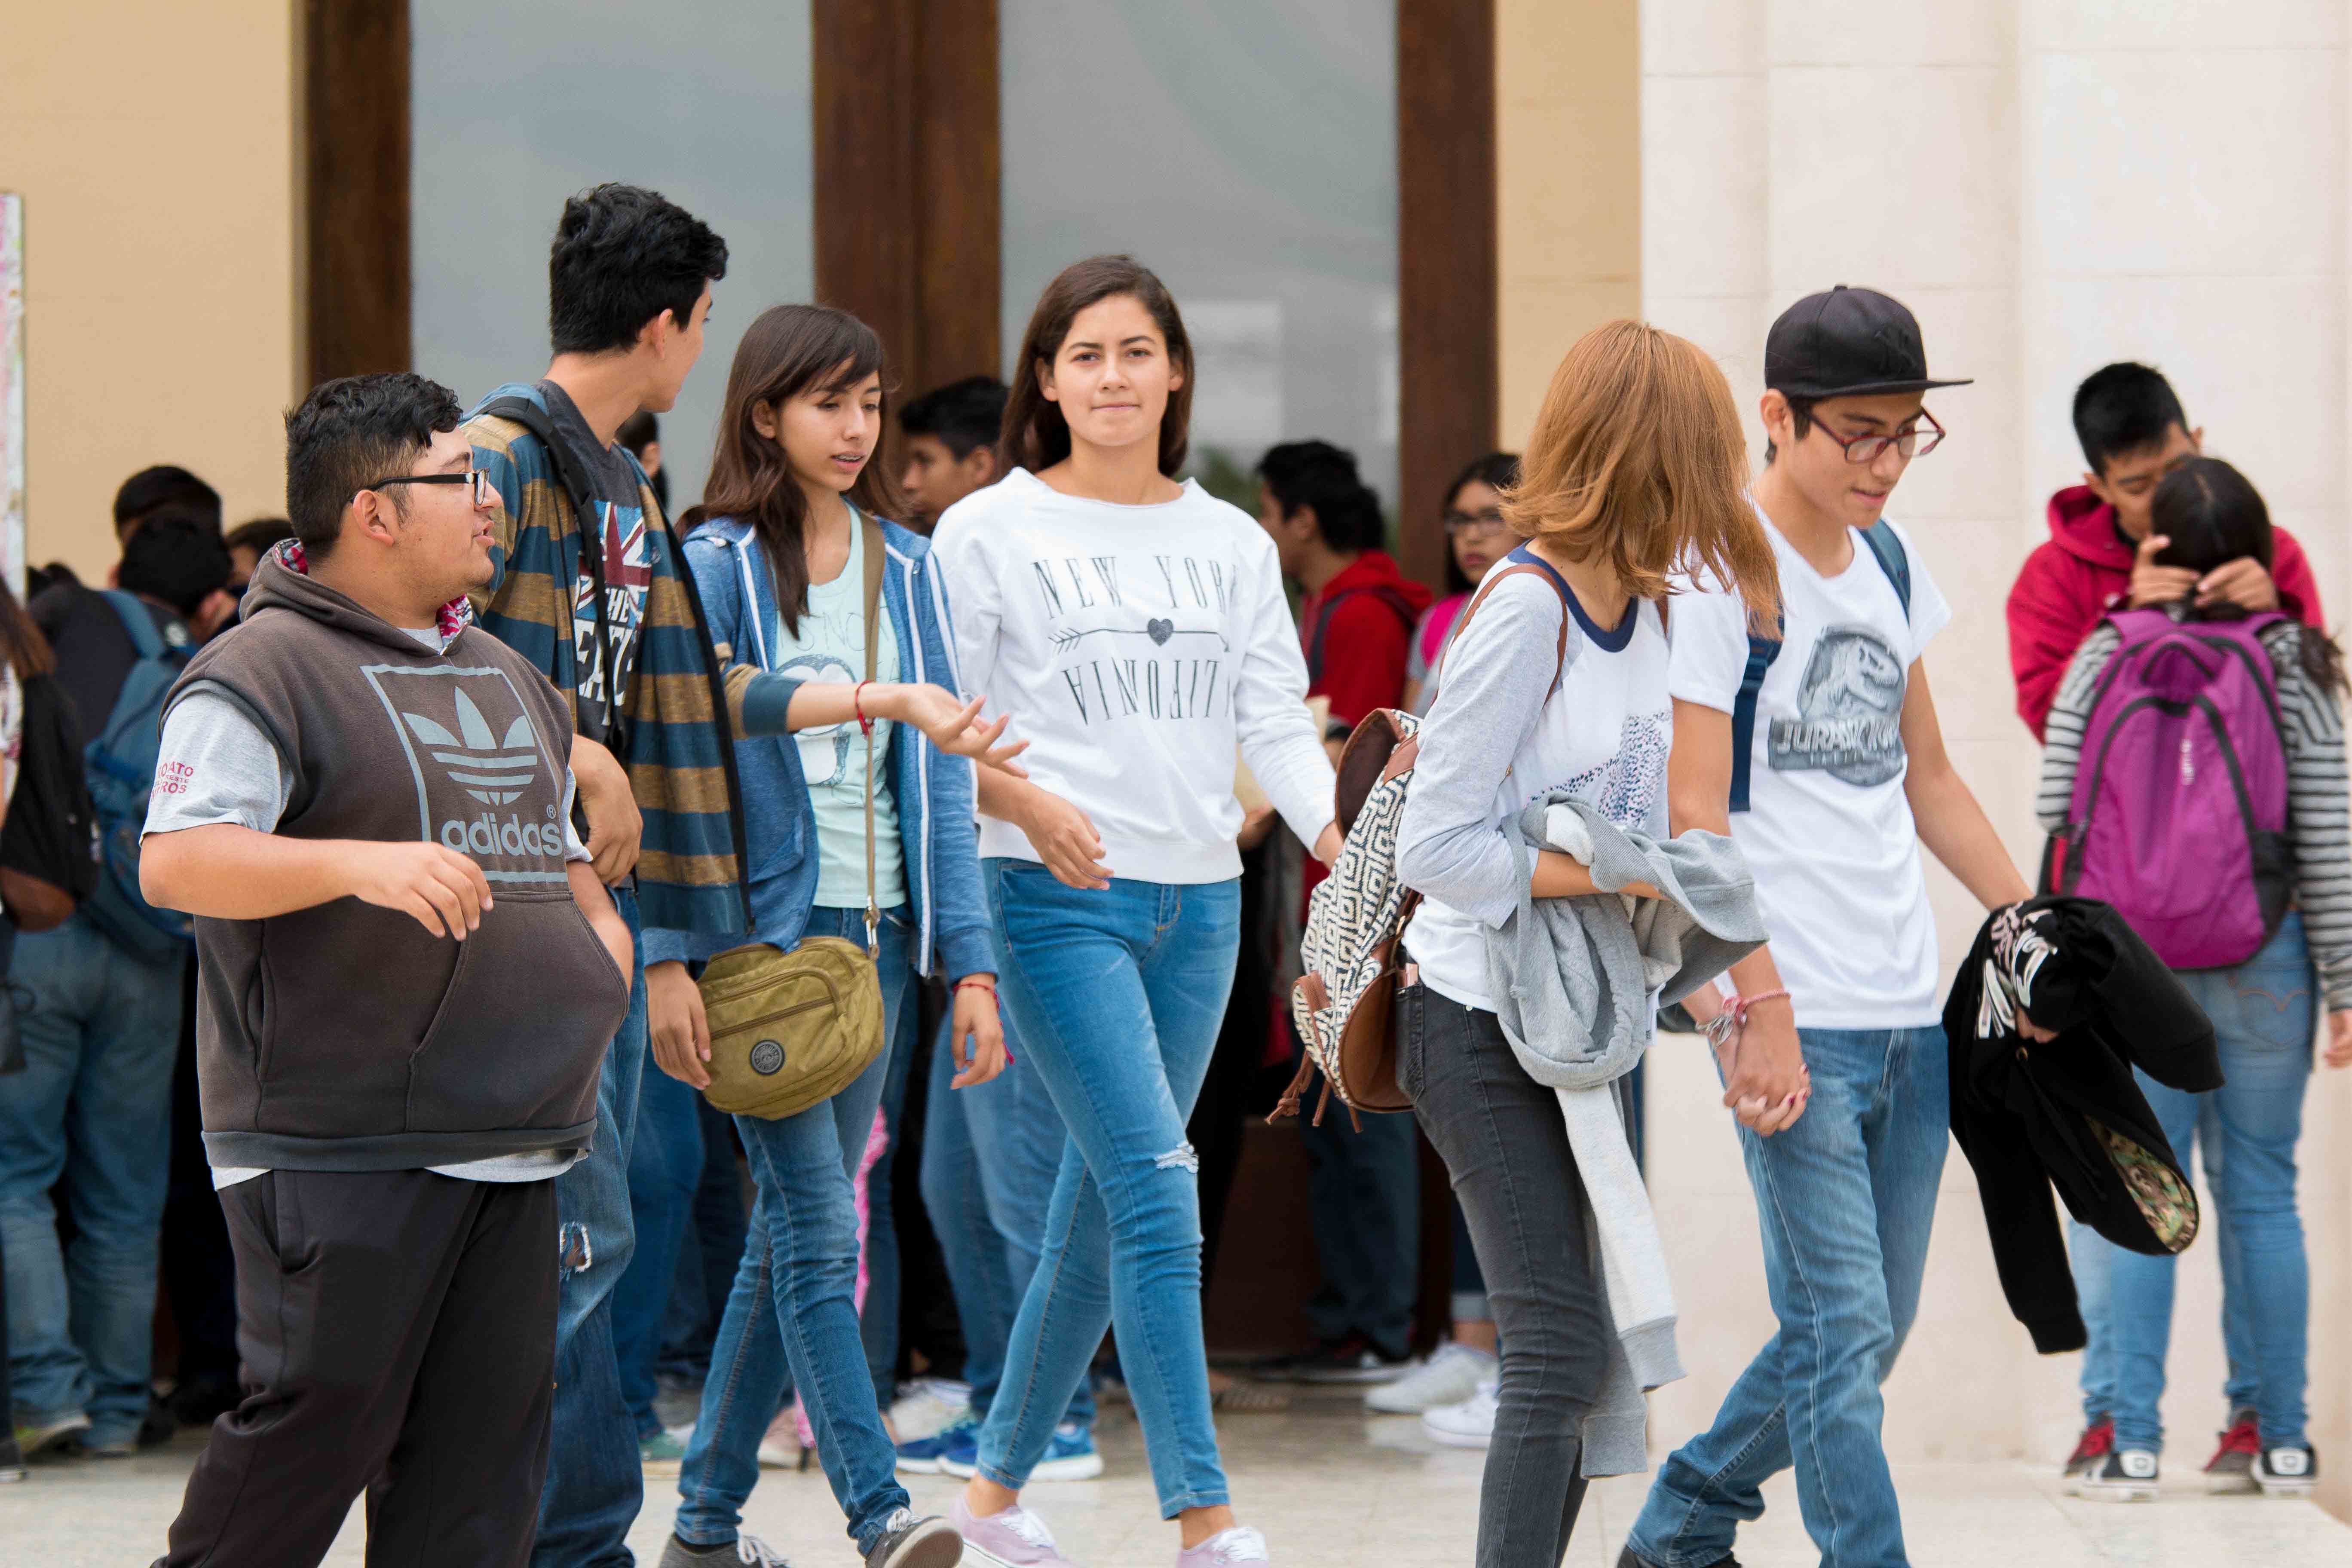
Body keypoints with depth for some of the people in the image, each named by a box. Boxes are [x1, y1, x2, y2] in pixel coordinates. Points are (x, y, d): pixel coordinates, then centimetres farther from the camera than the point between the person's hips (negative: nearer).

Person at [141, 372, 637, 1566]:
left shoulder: (505, 678, 20)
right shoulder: (267, 671, -7)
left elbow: (562, 853, 33)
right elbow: (173, 862, -19)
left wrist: (602, 942, 11)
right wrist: (359, 863, -33)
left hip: (513, 1147, 8)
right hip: (339, 1146, -8)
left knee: (486, 1446, 5)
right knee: (324, 1417, -9)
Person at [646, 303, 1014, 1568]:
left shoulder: (905, 566, 12)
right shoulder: (715, 563, -3)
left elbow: (939, 772, 12)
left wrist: (969, 961, 6)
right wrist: (667, 959, -13)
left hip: (873, 932, 5)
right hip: (758, 926, -5)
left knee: (794, 1223, 7)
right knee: (816, 1223, -13)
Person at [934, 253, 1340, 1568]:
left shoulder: (1234, 544, 12)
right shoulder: (991, 532, 0)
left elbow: (1277, 725, 8)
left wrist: (1347, 851, -8)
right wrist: (1029, 804, -20)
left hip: (1200, 901, 5)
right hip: (1058, 900, -5)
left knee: (1101, 1210, 9)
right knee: (1158, 1194, -15)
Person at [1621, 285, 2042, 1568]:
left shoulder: (1887, 561, 13)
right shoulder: (1717, 572, -10)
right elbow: (1694, 815, -14)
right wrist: (1760, 1008, -19)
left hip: (1911, 1014, 8)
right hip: (1798, 1022, -8)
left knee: (1865, 1327, 12)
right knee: (1843, 1328, -10)